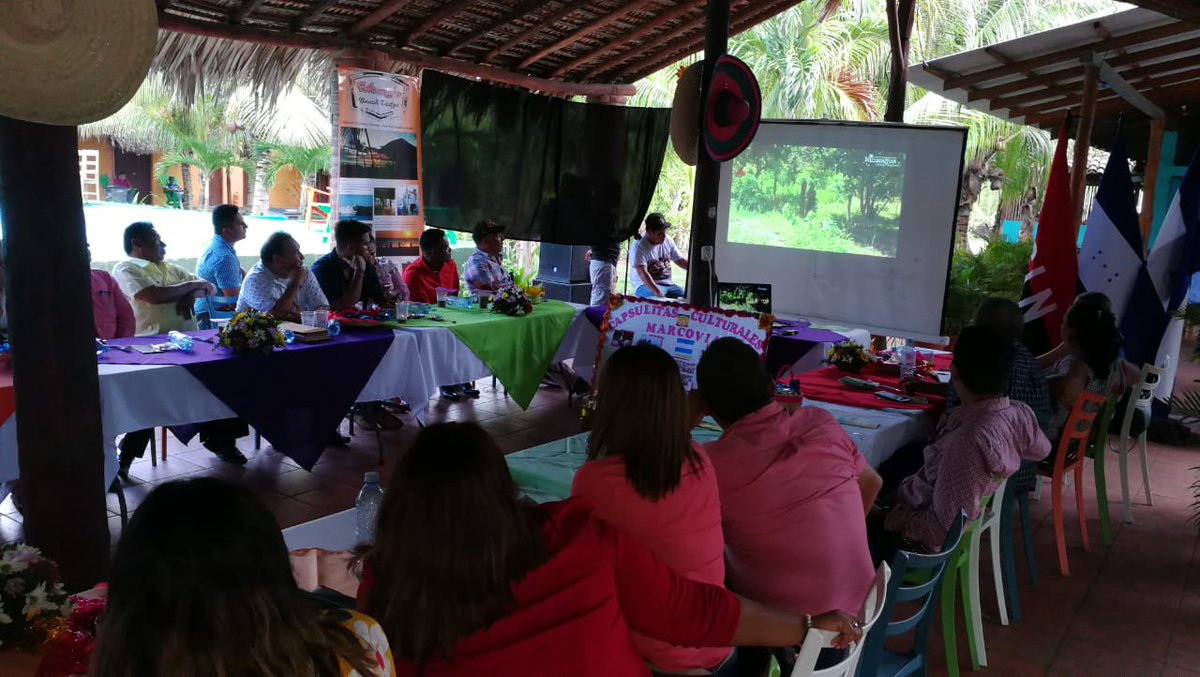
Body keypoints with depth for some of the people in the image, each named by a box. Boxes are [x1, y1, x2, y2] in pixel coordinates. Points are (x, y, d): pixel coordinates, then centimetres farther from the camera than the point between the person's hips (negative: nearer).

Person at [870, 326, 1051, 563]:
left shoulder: (968, 438, -36)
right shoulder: (1021, 414, -13)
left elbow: (942, 527, -30)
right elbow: (1041, 451, 12)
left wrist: (886, 516, -16)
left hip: (921, 539, -8)